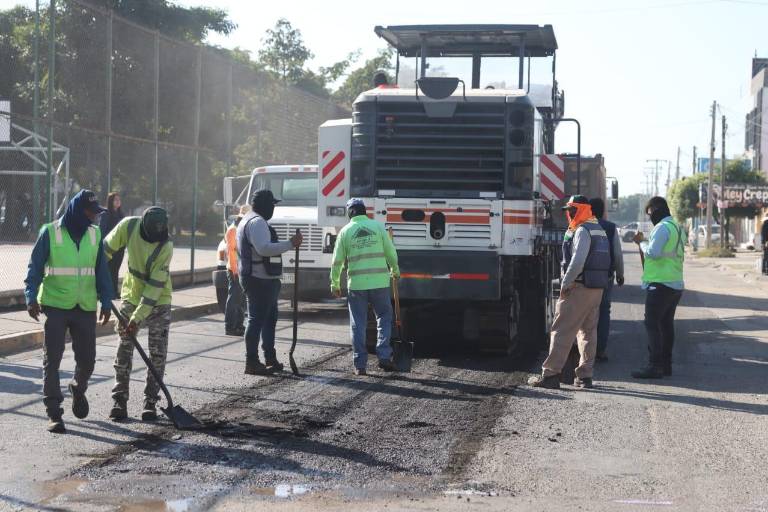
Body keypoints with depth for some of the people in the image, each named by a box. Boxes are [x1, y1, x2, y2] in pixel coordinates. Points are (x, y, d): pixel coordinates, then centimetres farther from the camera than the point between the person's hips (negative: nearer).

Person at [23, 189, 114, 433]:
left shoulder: (95, 235, 6)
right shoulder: (50, 232, -6)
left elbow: (102, 271, 11)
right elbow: (35, 267, -4)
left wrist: (106, 302, 6)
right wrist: (31, 298, -14)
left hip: (85, 308, 3)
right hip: (55, 306, -3)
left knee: (87, 359, 8)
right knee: (51, 360, -2)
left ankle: (78, 390, 39)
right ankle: (54, 413, 3)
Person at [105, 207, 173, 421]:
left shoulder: (166, 247, -26)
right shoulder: (129, 226, -18)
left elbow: (155, 286, -26)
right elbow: (107, 248, 0)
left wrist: (137, 319, -28)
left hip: (158, 301, -3)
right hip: (131, 296, 3)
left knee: (158, 354, -2)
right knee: (124, 349, 2)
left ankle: (150, 401, 8)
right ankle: (119, 400, 8)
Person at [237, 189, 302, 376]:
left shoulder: (250, 220, 20)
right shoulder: (257, 222, -16)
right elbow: (264, 248, -29)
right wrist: (290, 244, -26)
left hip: (263, 280, 12)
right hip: (260, 280, -12)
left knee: (269, 318, 17)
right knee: (257, 320, -8)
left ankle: (270, 360, 24)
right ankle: (252, 363, -6)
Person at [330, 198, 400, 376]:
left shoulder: (345, 231, 2)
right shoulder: (378, 226, 3)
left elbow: (337, 261, 4)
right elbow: (391, 252, 6)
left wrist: (335, 284, 15)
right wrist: (395, 271, 24)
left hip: (356, 284, 0)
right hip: (379, 281, 0)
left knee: (358, 324, 7)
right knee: (384, 317, 14)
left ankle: (360, 364, 6)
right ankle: (384, 356, 2)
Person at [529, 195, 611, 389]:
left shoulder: (583, 231, -12)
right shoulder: (599, 230, 19)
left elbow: (577, 261, -22)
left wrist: (565, 284, -15)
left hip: (580, 287, -10)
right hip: (598, 288, 10)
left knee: (562, 330, -8)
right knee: (588, 331, 12)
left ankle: (550, 374, -10)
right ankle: (585, 376, 12)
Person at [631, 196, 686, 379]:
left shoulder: (662, 228, -13)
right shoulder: (678, 228, 18)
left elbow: (653, 252, -22)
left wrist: (642, 243, -5)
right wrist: (644, 242, 12)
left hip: (660, 283, -10)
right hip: (676, 284, 10)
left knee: (652, 324, -8)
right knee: (666, 324, 13)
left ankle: (655, 366, -11)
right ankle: (666, 364, 17)